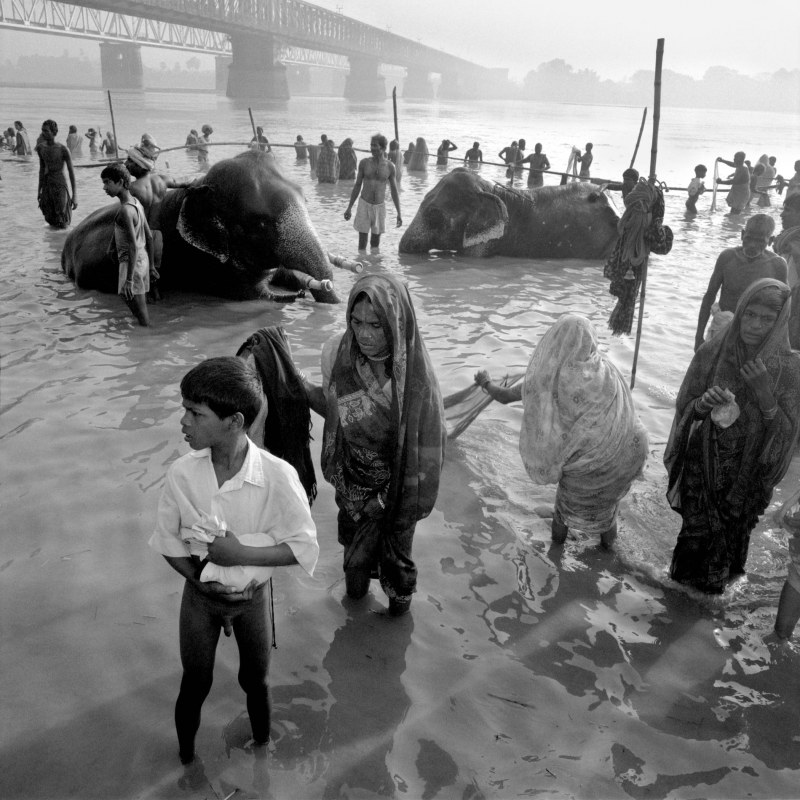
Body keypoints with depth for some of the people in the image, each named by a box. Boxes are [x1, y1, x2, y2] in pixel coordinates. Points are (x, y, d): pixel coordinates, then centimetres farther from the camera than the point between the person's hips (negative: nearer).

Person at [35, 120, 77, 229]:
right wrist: (39, 190, 16)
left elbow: (71, 172, -11)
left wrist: (74, 195, -14)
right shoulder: (40, 148, 3)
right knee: (50, 220, 9)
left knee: (63, 225, -7)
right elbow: (42, 169, 14)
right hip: (46, 185, 5)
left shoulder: (63, 150, -14)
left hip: (60, 186, -5)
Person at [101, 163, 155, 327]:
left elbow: (133, 246, -23)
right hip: (142, 260, 9)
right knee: (142, 311, 16)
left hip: (132, 263, -9)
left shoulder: (125, 210, -20)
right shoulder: (136, 203, 7)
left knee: (141, 316, -4)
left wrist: (129, 279, -23)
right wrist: (151, 265, 22)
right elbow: (149, 236, 14)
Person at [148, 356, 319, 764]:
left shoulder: (278, 477, -28)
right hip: (200, 593, 1)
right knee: (195, 685, 17)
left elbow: (305, 548, -19)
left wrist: (240, 554, -29)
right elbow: (168, 541, -6)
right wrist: (202, 583, -19)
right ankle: (186, 760, 47)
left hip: (252, 593, -1)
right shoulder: (181, 474, -20)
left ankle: (263, 751, 50)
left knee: (256, 680, 20)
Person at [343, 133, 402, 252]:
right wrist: (349, 207, 5)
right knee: (362, 242, 0)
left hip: (380, 206, 0)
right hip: (364, 204, 0)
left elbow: (394, 190, 4)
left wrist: (399, 213, 2)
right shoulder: (364, 163, -3)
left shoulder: (389, 166, -3)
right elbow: (357, 185, 5)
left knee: (375, 242, 8)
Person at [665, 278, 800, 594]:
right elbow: (684, 410, -7)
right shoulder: (711, 353, -15)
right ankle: (688, 575, 43)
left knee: (734, 530, 19)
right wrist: (703, 403, -30)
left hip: (748, 472, 0)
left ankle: (717, 578, 49)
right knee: (699, 530, 12)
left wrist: (764, 394, -30)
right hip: (704, 463, 0)